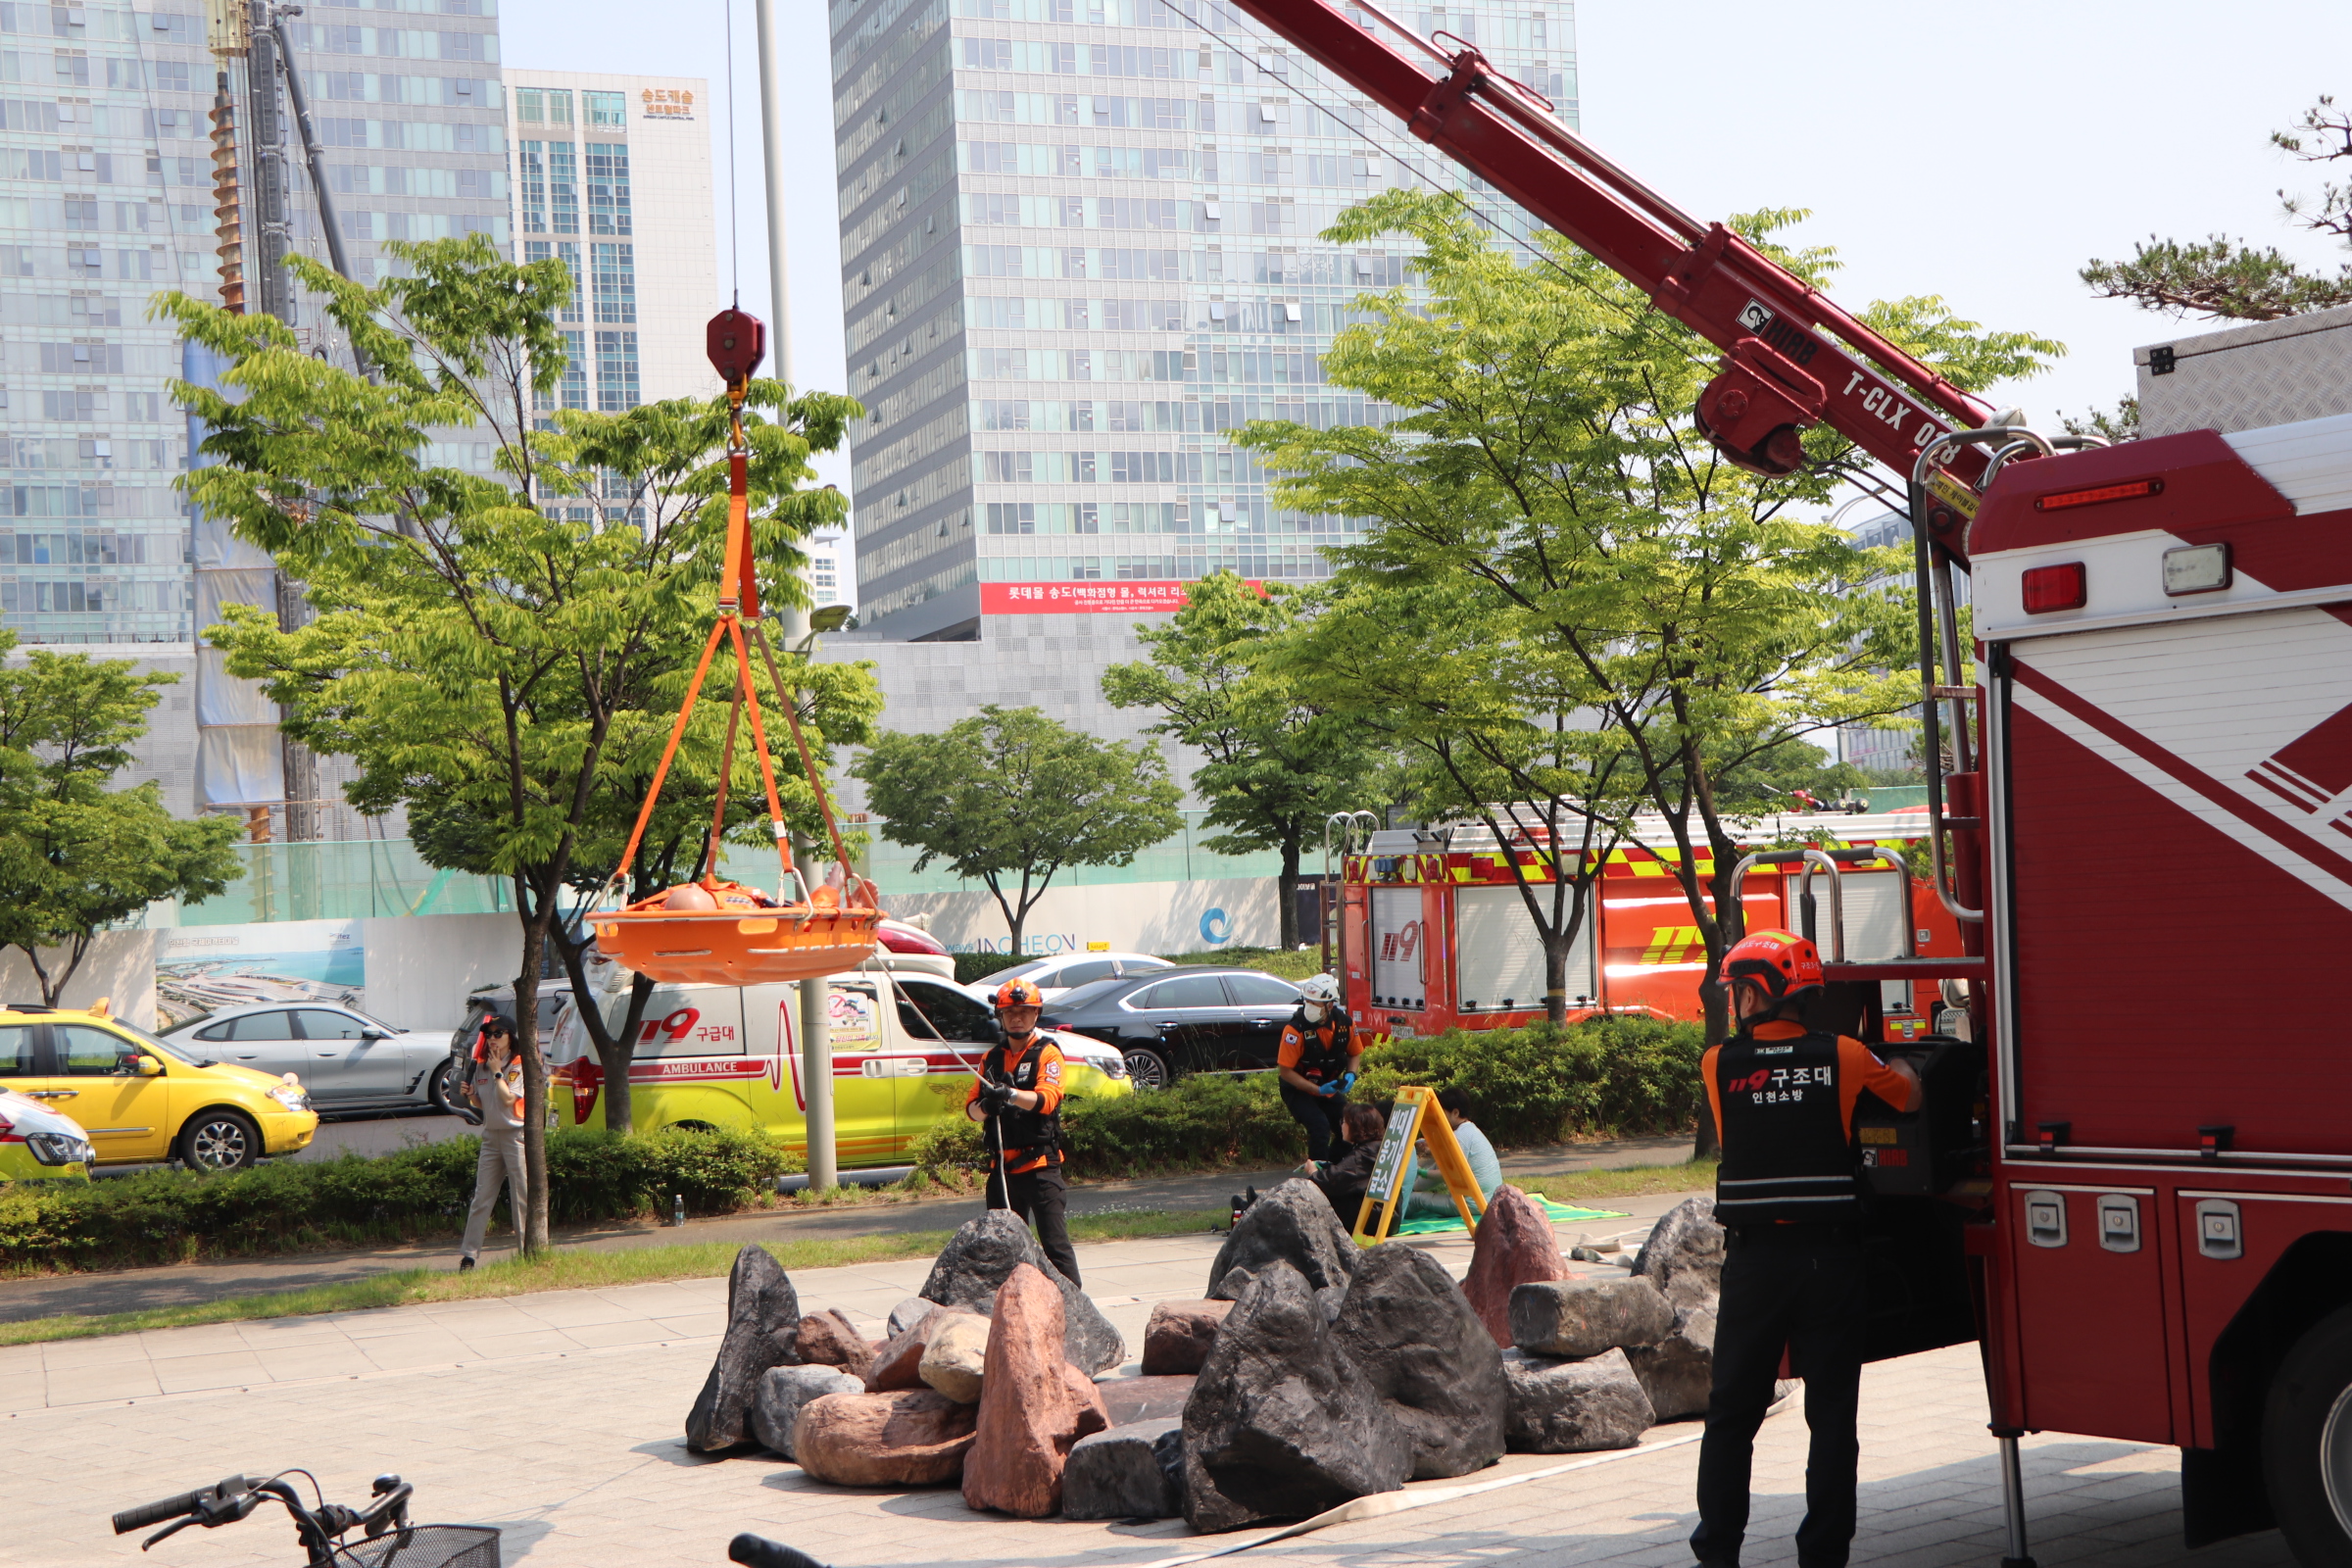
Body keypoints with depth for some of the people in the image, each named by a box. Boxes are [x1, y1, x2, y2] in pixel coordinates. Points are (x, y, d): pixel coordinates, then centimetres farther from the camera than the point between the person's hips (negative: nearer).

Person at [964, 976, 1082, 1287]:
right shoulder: (992, 1057, 14)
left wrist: (1011, 1095, -35)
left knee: (1055, 1243, -9)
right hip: (1002, 1165, 6)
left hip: (1039, 1164, -5)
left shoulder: (1047, 1053, -1)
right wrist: (985, 1106, -17)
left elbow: (1047, 1099, -18)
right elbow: (971, 1107, 7)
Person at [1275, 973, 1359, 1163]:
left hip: (1329, 1088, 5)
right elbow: (1285, 1070, -20)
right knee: (1320, 1127, -25)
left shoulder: (1344, 1023, -10)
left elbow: (1355, 1054, 8)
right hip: (1299, 1091, -5)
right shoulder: (1295, 1028, -25)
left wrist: (1350, 1074, -14)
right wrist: (1318, 1090, -26)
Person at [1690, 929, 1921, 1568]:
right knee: (1832, 1414, 7)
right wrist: (1897, 1067, 35)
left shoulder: (1719, 1064, -3)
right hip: (1831, 1257, 0)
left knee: (1732, 1412, 11)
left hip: (1754, 1257, 0)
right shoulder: (1844, 1056, -2)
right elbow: (1910, 1094, 13)